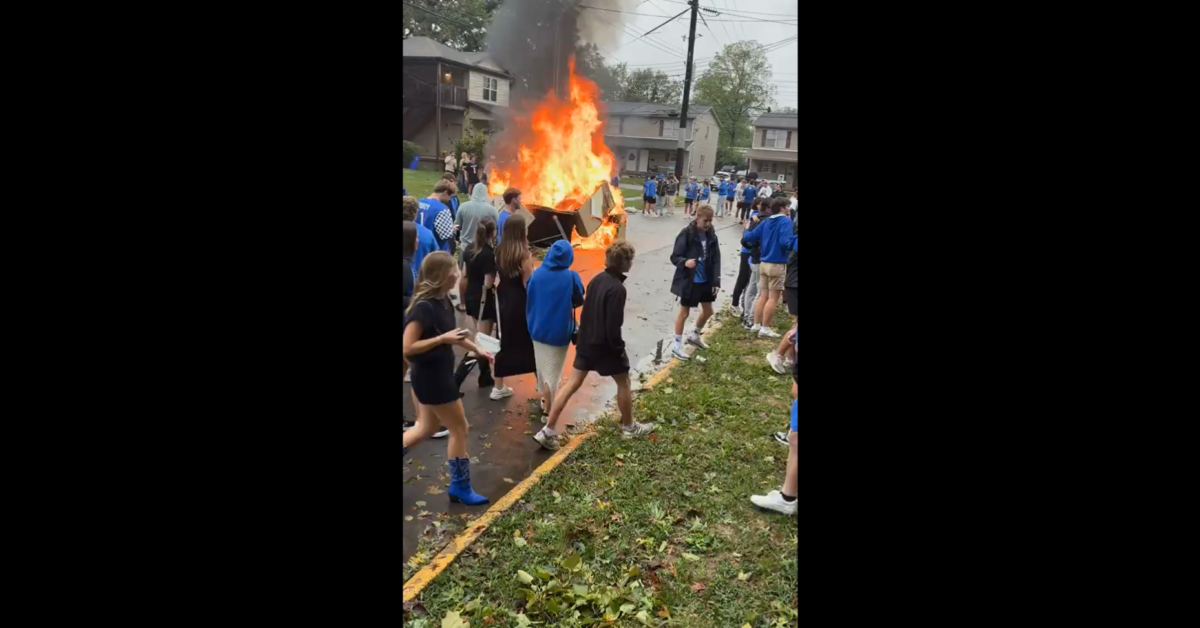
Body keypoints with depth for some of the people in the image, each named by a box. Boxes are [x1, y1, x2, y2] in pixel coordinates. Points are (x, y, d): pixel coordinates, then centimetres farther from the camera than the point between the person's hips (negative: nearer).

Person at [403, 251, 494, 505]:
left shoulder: (442, 301, 3)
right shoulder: (424, 307, -24)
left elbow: (450, 333, 19)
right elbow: (407, 348, -26)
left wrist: (477, 350, 13)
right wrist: (443, 339, -27)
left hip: (438, 374, 9)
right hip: (430, 378, -9)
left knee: (427, 428, 21)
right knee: (459, 429, 5)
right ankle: (460, 487, 21)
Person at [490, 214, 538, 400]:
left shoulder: (500, 251, 1)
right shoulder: (523, 254, -19)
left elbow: (498, 277, 10)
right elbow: (528, 284, -17)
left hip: (504, 302, 6)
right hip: (522, 304, -6)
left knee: (505, 343, 16)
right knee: (532, 344, 7)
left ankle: (498, 387, 24)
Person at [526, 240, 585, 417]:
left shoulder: (537, 273, -9)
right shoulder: (571, 277, -17)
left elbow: (528, 299, 4)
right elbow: (579, 301, -2)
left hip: (538, 328, 4)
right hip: (559, 331, -3)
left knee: (542, 365, 22)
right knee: (552, 370, 8)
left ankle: (544, 398, 39)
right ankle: (547, 409, 13)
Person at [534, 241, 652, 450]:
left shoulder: (596, 279, 5)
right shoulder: (617, 288, -22)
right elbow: (613, 326, -23)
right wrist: (619, 348, -11)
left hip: (586, 341, 8)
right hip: (604, 344, -8)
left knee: (572, 383, 8)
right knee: (623, 382, 13)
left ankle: (548, 430, 6)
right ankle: (629, 427, 29)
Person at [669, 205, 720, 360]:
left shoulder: (711, 236, 0)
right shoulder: (686, 234, -17)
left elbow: (716, 259, 4)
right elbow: (675, 257, -16)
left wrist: (716, 281, -2)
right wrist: (685, 262, -37)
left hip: (706, 281, 6)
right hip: (689, 281, -6)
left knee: (708, 311, 18)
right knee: (684, 312, 5)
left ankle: (694, 336, 42)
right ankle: (677, 346, 19)